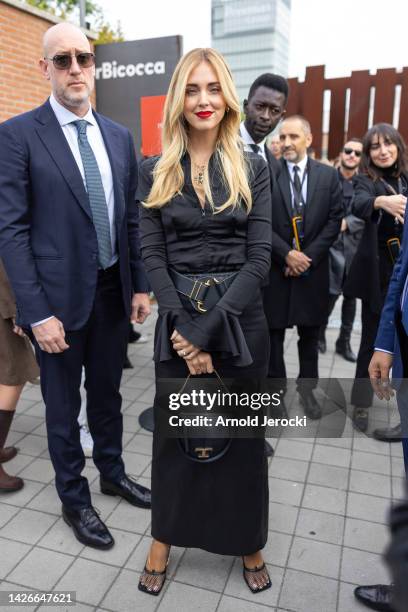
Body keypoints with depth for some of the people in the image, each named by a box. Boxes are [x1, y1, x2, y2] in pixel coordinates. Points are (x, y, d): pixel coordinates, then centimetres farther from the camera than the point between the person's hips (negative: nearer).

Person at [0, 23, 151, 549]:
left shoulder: (119, 136, 7)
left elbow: (131, 219, 11)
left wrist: (140, 284, 7)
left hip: (113, 290, 5)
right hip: (61, 296, -4)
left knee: (107, 393, 20)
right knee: (63, 405, 12)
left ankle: (112, 473, 43)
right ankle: (74, 499, 33)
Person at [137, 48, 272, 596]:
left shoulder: (253, 169, 2)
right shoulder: (155, 173, 4)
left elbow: (259, 258, -6)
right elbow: (152, 255, -2)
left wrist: (209, 328, -15)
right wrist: (184, 327, -14)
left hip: (240, 319, 0)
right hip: (178, 321, 1)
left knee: (243, 434, 12)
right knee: (172, 431, 12)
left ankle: (249, 542, 36)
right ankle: (164, 537, 36)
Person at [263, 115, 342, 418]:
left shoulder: (328, 175, 3)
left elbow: (334, 220, 0)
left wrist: (308, 256, -10)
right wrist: (287, 254, -14)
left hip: (313, 266, 2)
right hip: (275, 266, -1)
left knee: (310, 333, 12)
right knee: (274, 332, 9)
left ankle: (307, 388, 29)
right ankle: (275, 387, 26)